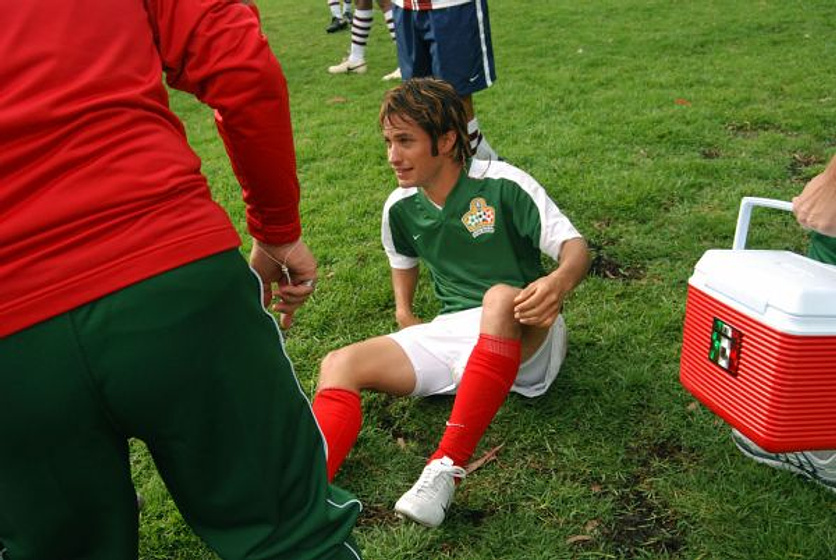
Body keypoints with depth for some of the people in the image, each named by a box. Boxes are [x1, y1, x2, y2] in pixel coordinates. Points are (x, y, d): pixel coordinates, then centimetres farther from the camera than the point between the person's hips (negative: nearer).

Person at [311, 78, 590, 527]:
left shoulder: (502, 184, -10)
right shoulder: (400, 207, 6)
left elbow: (574, 246, -15)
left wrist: (559, 281, -38)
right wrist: (404, 312, 13)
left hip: (524, 340, -5)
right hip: (450, 334, 5)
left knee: (499, 298, -40)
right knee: (339, 365, -15)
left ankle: (446, 468, -39)